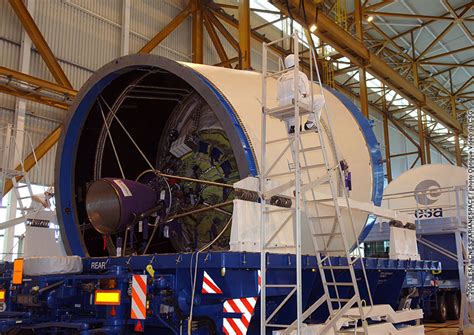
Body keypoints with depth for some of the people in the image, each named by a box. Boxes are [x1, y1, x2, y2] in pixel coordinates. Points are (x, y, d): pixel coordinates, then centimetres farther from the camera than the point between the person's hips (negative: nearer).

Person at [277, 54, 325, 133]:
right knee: (320, 98, 7)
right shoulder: (300, 75, 8)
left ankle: (291, 125, 11)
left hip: (283, 108, 5)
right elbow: (306, 93, 3)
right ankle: (310, 123, 2)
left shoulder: (281, 78, 24)